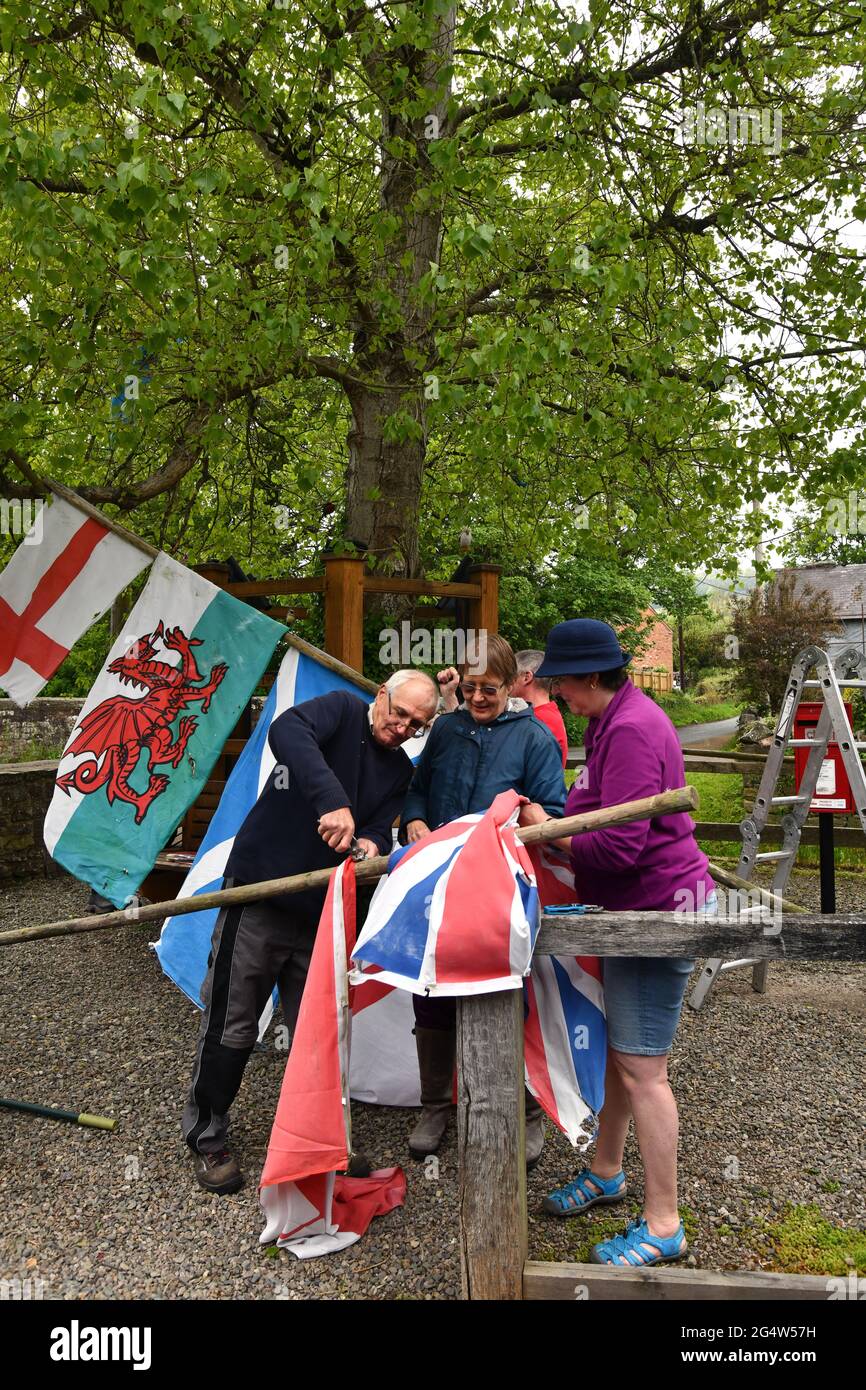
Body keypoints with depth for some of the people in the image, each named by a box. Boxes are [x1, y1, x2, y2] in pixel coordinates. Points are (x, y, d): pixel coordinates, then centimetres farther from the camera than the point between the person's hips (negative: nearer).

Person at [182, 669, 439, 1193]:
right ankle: (208, 1138, 26)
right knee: (231, 1028, 6)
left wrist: (371, 846, -22)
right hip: (259, 895, -5)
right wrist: (332, 801, -41)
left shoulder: (399, 770, 10)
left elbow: (381, 831, 2)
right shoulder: (343, 709, -9)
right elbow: (286, 731, -30)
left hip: (320, 912, 6)